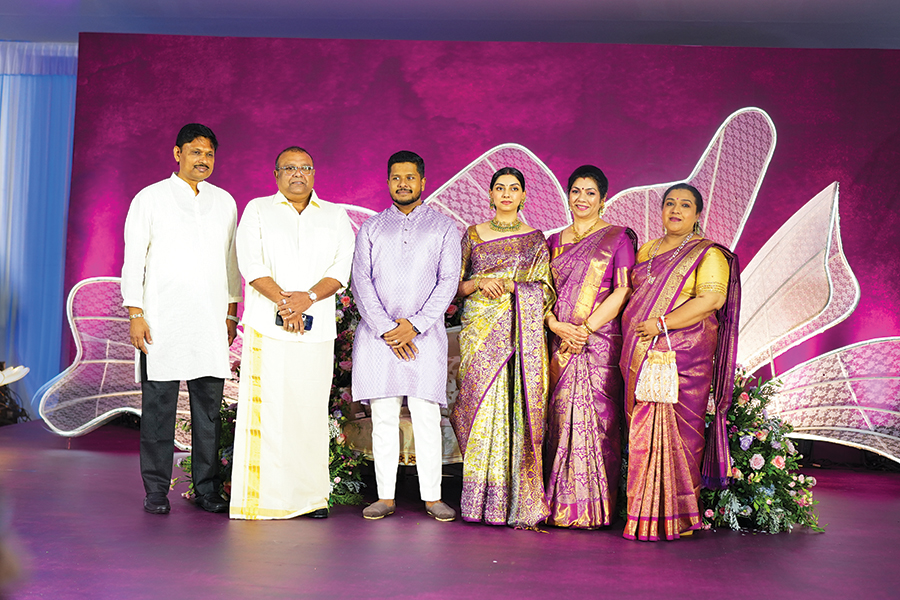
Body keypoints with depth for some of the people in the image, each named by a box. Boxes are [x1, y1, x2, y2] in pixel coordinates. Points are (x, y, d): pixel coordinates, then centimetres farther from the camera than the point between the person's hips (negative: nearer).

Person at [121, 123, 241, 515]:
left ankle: (207, 492, 9)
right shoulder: (150, 198, 4)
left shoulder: (225, 202, 14)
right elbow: (133, 259, 2)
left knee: (209, 406, 2)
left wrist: (231, 312, 15)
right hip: (162, 319, -3)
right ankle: (156, 493, 7)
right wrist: (135, 314, -5)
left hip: (211, 321, 3)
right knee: (159, 406, -2)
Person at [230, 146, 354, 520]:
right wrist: (283, 300, -14)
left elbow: (342, 268, 3)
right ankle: (263, 496, 0)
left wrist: (308, 297, -13)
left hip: (317, 329, 2)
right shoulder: (257, 210, 10)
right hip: (268, 327, -2)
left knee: (311, 408, 1)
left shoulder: (336, 216, 14)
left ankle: (311, 495, 7)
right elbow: (250, 263, -2)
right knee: (266, 408, -5)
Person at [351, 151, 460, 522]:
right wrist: (387, 329, -9)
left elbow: (448, 282, 1)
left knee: (426, 415, -5)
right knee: (383, 417, 1)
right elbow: (361, 282, 4)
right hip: (377, 333, 1)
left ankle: (432, 498, 1)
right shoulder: (371, 228, 13)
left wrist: (414, 326, -10)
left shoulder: (443, 227, 10)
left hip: (425, 333, -1)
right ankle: (385, 497, 6)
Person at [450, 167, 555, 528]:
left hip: (520, 333, 0)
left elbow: (545, 291, 6)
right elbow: (456, 286, 11)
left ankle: (518, 502, -2)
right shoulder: (473, 234, 13)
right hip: (480, 332, 0)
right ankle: (482, 501, 0)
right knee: (481, 409, -6)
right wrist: (480, 283, -9)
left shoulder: (535, 240, 12)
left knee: (517, 411, -6)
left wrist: (507, 285, -9)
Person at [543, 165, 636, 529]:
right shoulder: (555, 242, 17)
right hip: (562, 343, 4)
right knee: (561, 418, 1)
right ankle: (562, 504, 8)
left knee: (598, 417, -6)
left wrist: (587, 328, -12)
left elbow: (623, 291, -5)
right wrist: (556, 325, -5)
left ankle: (596, 506, 1)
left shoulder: (618, 238, 4)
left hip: (601, 341, -4)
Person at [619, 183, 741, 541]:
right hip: (641, 356, 6)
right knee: (642, 428, 3)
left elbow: (712, 299, -14)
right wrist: (632, 329, 9)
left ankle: (675, 516, 0)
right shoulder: (647, 250, 21)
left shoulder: (708, 254, 0)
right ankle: (645, 513, 9)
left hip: (682, 356, -6)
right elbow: (630, 293, 27)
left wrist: (662, 323, -18)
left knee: (675, 428, -8)